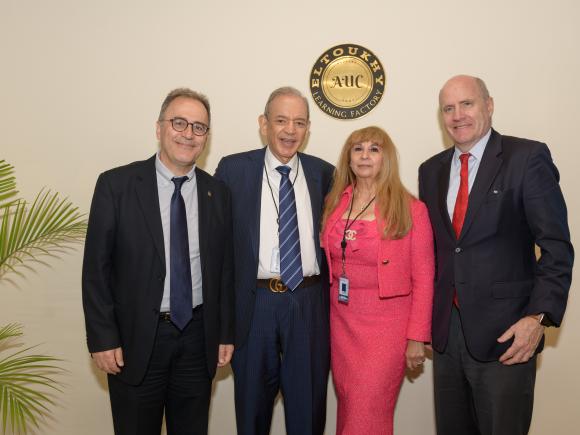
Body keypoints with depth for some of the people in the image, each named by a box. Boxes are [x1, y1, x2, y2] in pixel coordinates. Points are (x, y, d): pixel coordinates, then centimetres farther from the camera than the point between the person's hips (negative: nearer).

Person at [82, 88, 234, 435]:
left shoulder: (217, 193, 2)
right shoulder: (116, 185, -7)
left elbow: (225, 269, 6)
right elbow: (96, 266, -6)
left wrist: (226, 334, 6)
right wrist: (102, 338, -8)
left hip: (198, 336, 3)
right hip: (135, 338, -2)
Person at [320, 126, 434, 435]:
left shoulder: (410, 210, -6)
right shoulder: (334, 204, 5)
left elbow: (423, 279, -6)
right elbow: (329, 265, 11)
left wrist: (417, 337, -9)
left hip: (386, 324, -4)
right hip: (342, 321, 4)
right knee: (347, 407, 14)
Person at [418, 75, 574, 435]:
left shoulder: (528, 158, -7)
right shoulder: (431, 170, 9)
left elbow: (557, 246, -10)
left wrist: (539, 316, -17)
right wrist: (425, 316, 10)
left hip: (504, 332, -5)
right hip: (445, 329, 5)